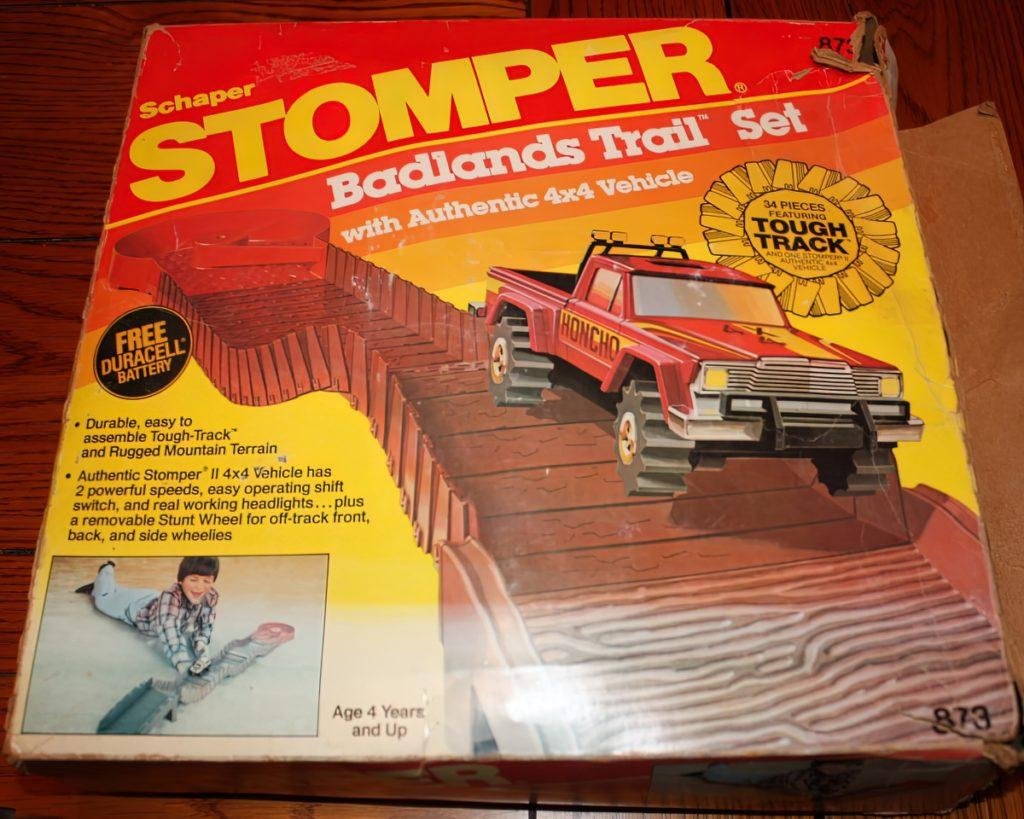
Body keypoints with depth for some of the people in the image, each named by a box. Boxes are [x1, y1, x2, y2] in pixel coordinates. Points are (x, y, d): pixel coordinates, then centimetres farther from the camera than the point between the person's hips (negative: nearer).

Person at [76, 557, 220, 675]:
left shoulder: (212, 596, -36)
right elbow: (169, 634, -60)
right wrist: (184, 667, -73)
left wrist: (202, 644, -48)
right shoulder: (170, 596, -51)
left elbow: (206, 625, -25)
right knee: (103, 600, 28)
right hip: (139, 609, -3)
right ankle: (107, 569, 55)